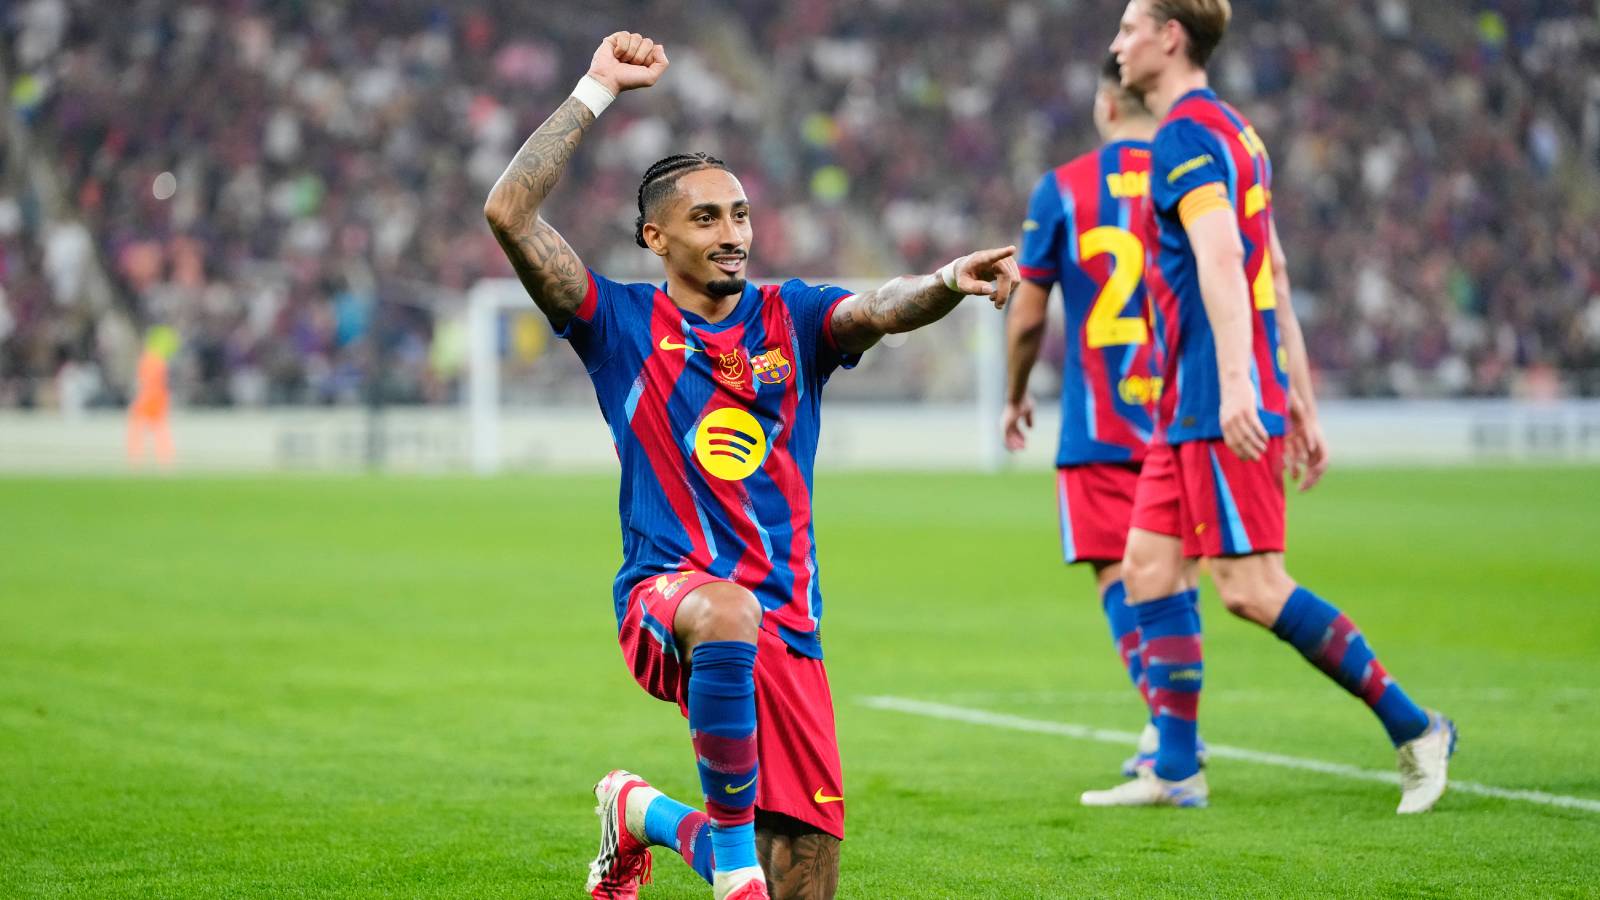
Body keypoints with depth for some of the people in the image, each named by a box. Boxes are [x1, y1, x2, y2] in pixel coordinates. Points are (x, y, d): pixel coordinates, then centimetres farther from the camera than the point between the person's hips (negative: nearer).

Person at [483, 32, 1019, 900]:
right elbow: (510, 212, -7)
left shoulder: (789, 317, 10)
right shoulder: (624, 324, 4)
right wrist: (597, 89, -7)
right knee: (728, 615, -42)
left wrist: (947, 282, -35)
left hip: (785, 625, 3)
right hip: (666, 595, -3)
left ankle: (646, 814, 29)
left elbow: (880, 308, -12)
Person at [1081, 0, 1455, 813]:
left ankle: (1413, 728, -5)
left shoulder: (1185, 135, -11)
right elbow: (1272, 271, 22)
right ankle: (1174, 771, 9)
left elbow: (1220, 259, -25)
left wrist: (1234, 383, -34)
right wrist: (1300, 401, 23)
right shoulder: (1231, 130, 20)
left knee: (1251, 587, -10)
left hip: (1220, 407, -10)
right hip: (1190, 408, 10)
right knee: (1149, 566, 8)